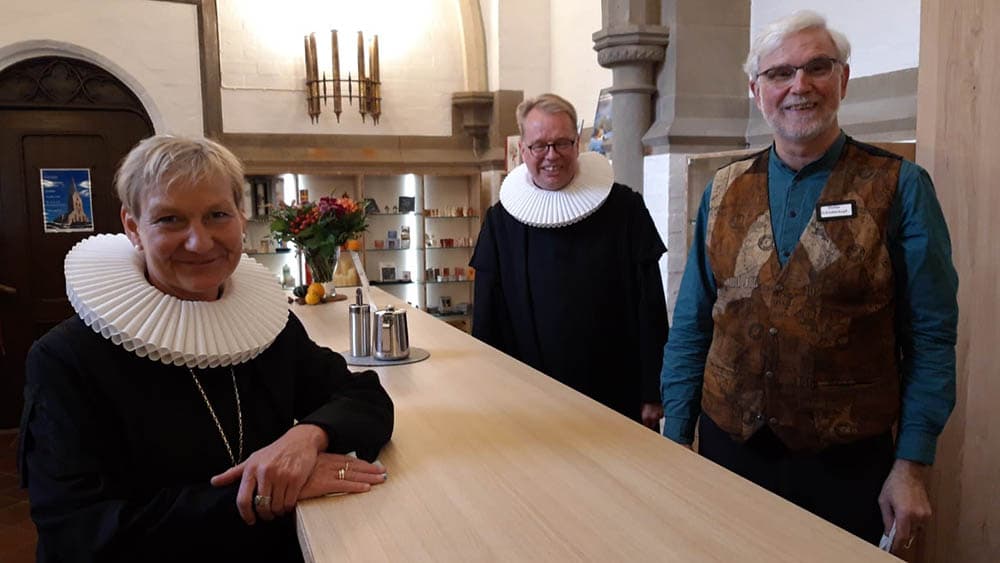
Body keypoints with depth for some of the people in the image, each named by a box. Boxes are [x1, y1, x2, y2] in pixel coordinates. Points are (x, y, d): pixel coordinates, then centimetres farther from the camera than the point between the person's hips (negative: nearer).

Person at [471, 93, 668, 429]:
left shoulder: (623, 209, -6)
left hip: (618, 397, -1)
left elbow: (650, 312, -4)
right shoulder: (501, 221, 0)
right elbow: (486, 321, 3)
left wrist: (653, 395, -4)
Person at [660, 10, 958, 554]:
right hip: (728, 447, 3)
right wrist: (674, 438, 2)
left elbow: (930, 339, -5)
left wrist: (911, 466, -8)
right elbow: (690, 327, 4)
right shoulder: (724, 191, 2)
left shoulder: (899, 187, -6)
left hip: (847, 461, -2)